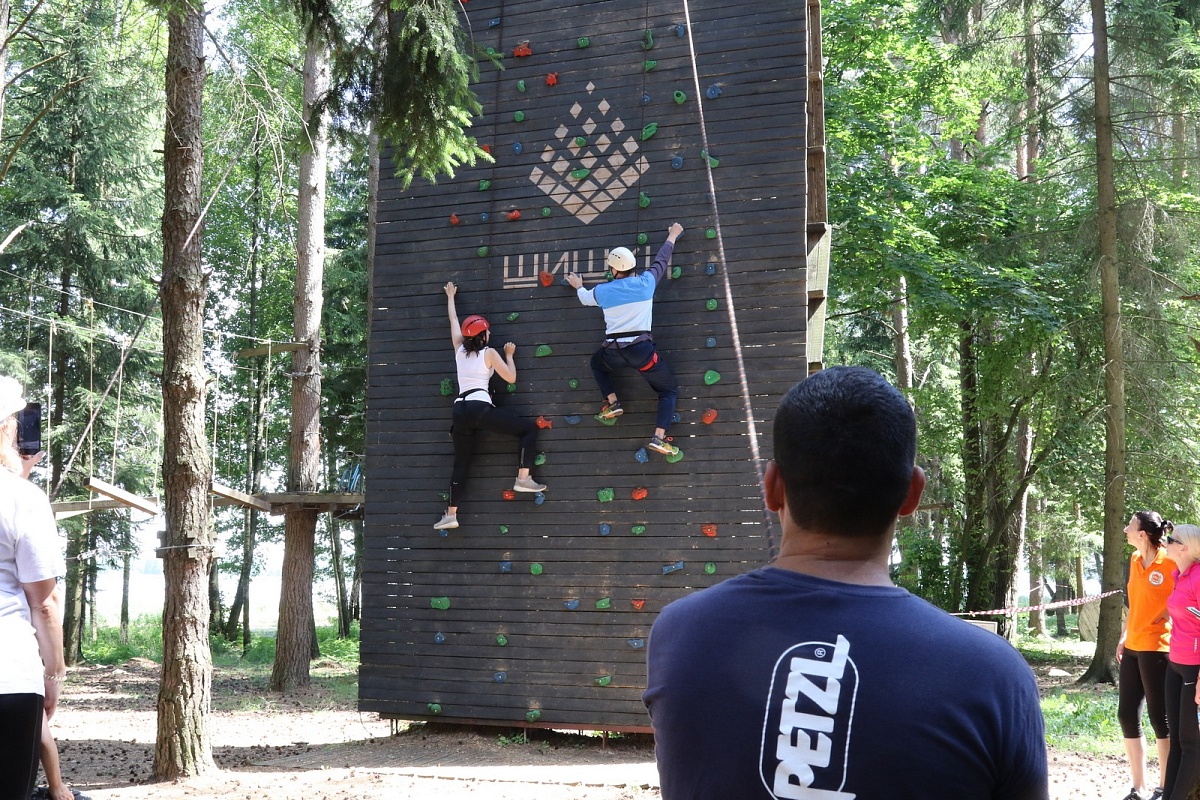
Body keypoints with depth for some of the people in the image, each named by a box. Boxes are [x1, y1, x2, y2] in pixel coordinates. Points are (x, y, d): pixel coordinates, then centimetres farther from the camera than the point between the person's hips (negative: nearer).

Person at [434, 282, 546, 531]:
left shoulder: (460, 350, 17)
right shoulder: (489, 353, 3)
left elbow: (453, 320, 33)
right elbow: (511, 378, 6)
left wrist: (450, 296, 48)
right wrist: (509, 355, 21)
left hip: (460, 411, 6)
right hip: (480, 408, -6)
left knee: (461, 463, 12)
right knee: (529, 427, 4)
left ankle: (451, 514, 7)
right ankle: (523, 478, -8)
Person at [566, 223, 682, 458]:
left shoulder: (602, 291, 6)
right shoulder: (645, 283, 1)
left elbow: (585, 298, 30)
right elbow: (661, 261, 20)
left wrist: (578, 286, 55)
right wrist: (672, 236, 38)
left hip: (613, 351, 2)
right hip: (642, 348, -2)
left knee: (597, 363, 37)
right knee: (669, 391, 9)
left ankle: (612, 403, 18)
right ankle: (659, 438, -11)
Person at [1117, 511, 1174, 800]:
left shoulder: (1170, 561, -14)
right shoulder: (1135, 560, 9)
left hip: (1156, 647, -8)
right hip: (1132, 647, 8)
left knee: (1160, 718, 1)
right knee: (1127, 715, 8)